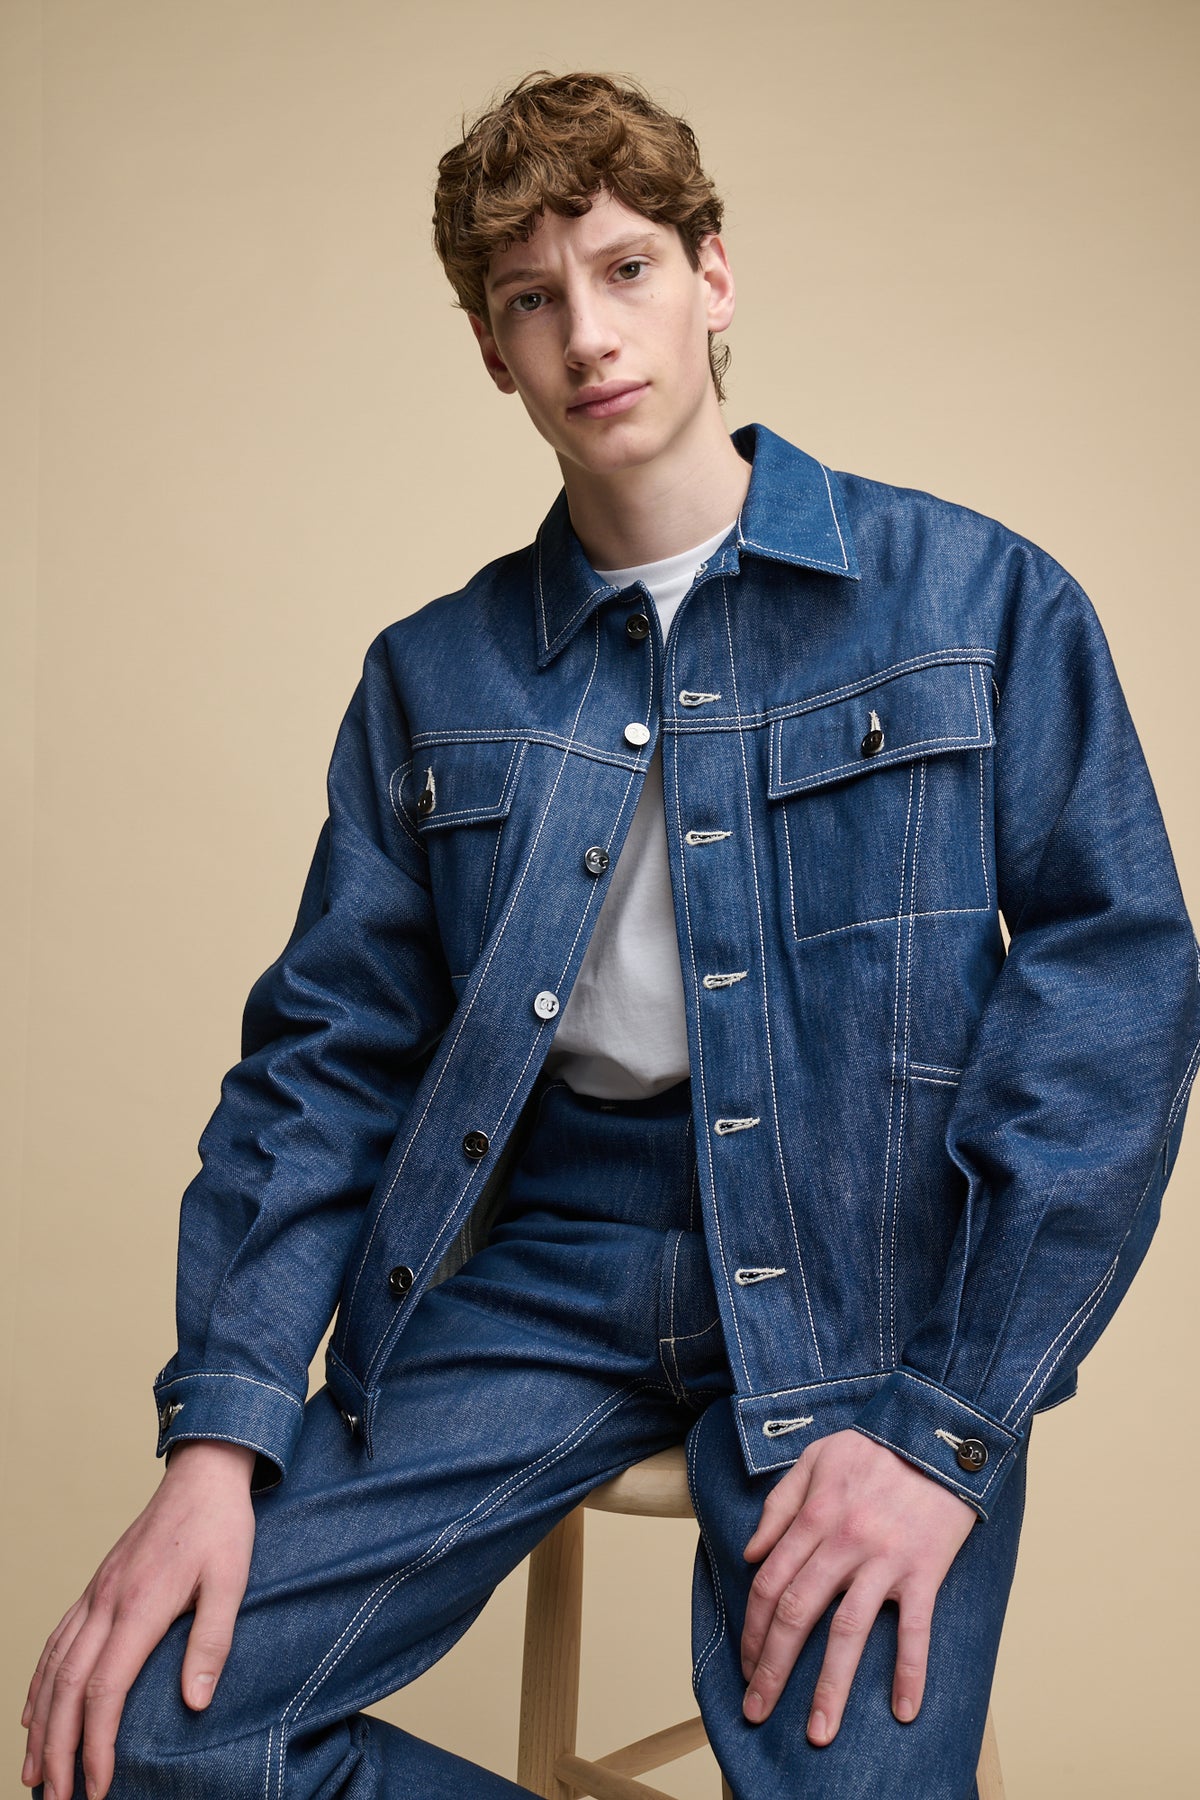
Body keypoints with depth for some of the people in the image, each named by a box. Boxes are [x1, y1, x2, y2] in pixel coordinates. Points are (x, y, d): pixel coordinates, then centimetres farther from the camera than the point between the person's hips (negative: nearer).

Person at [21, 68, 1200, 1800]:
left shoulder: (981, 599, 2)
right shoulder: (434, 676, 10)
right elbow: (332, 1052, 8)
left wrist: (954, 1420, -13)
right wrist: (223, 1427, -6)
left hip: (863, 1269, -2)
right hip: (540, 1255, 3)